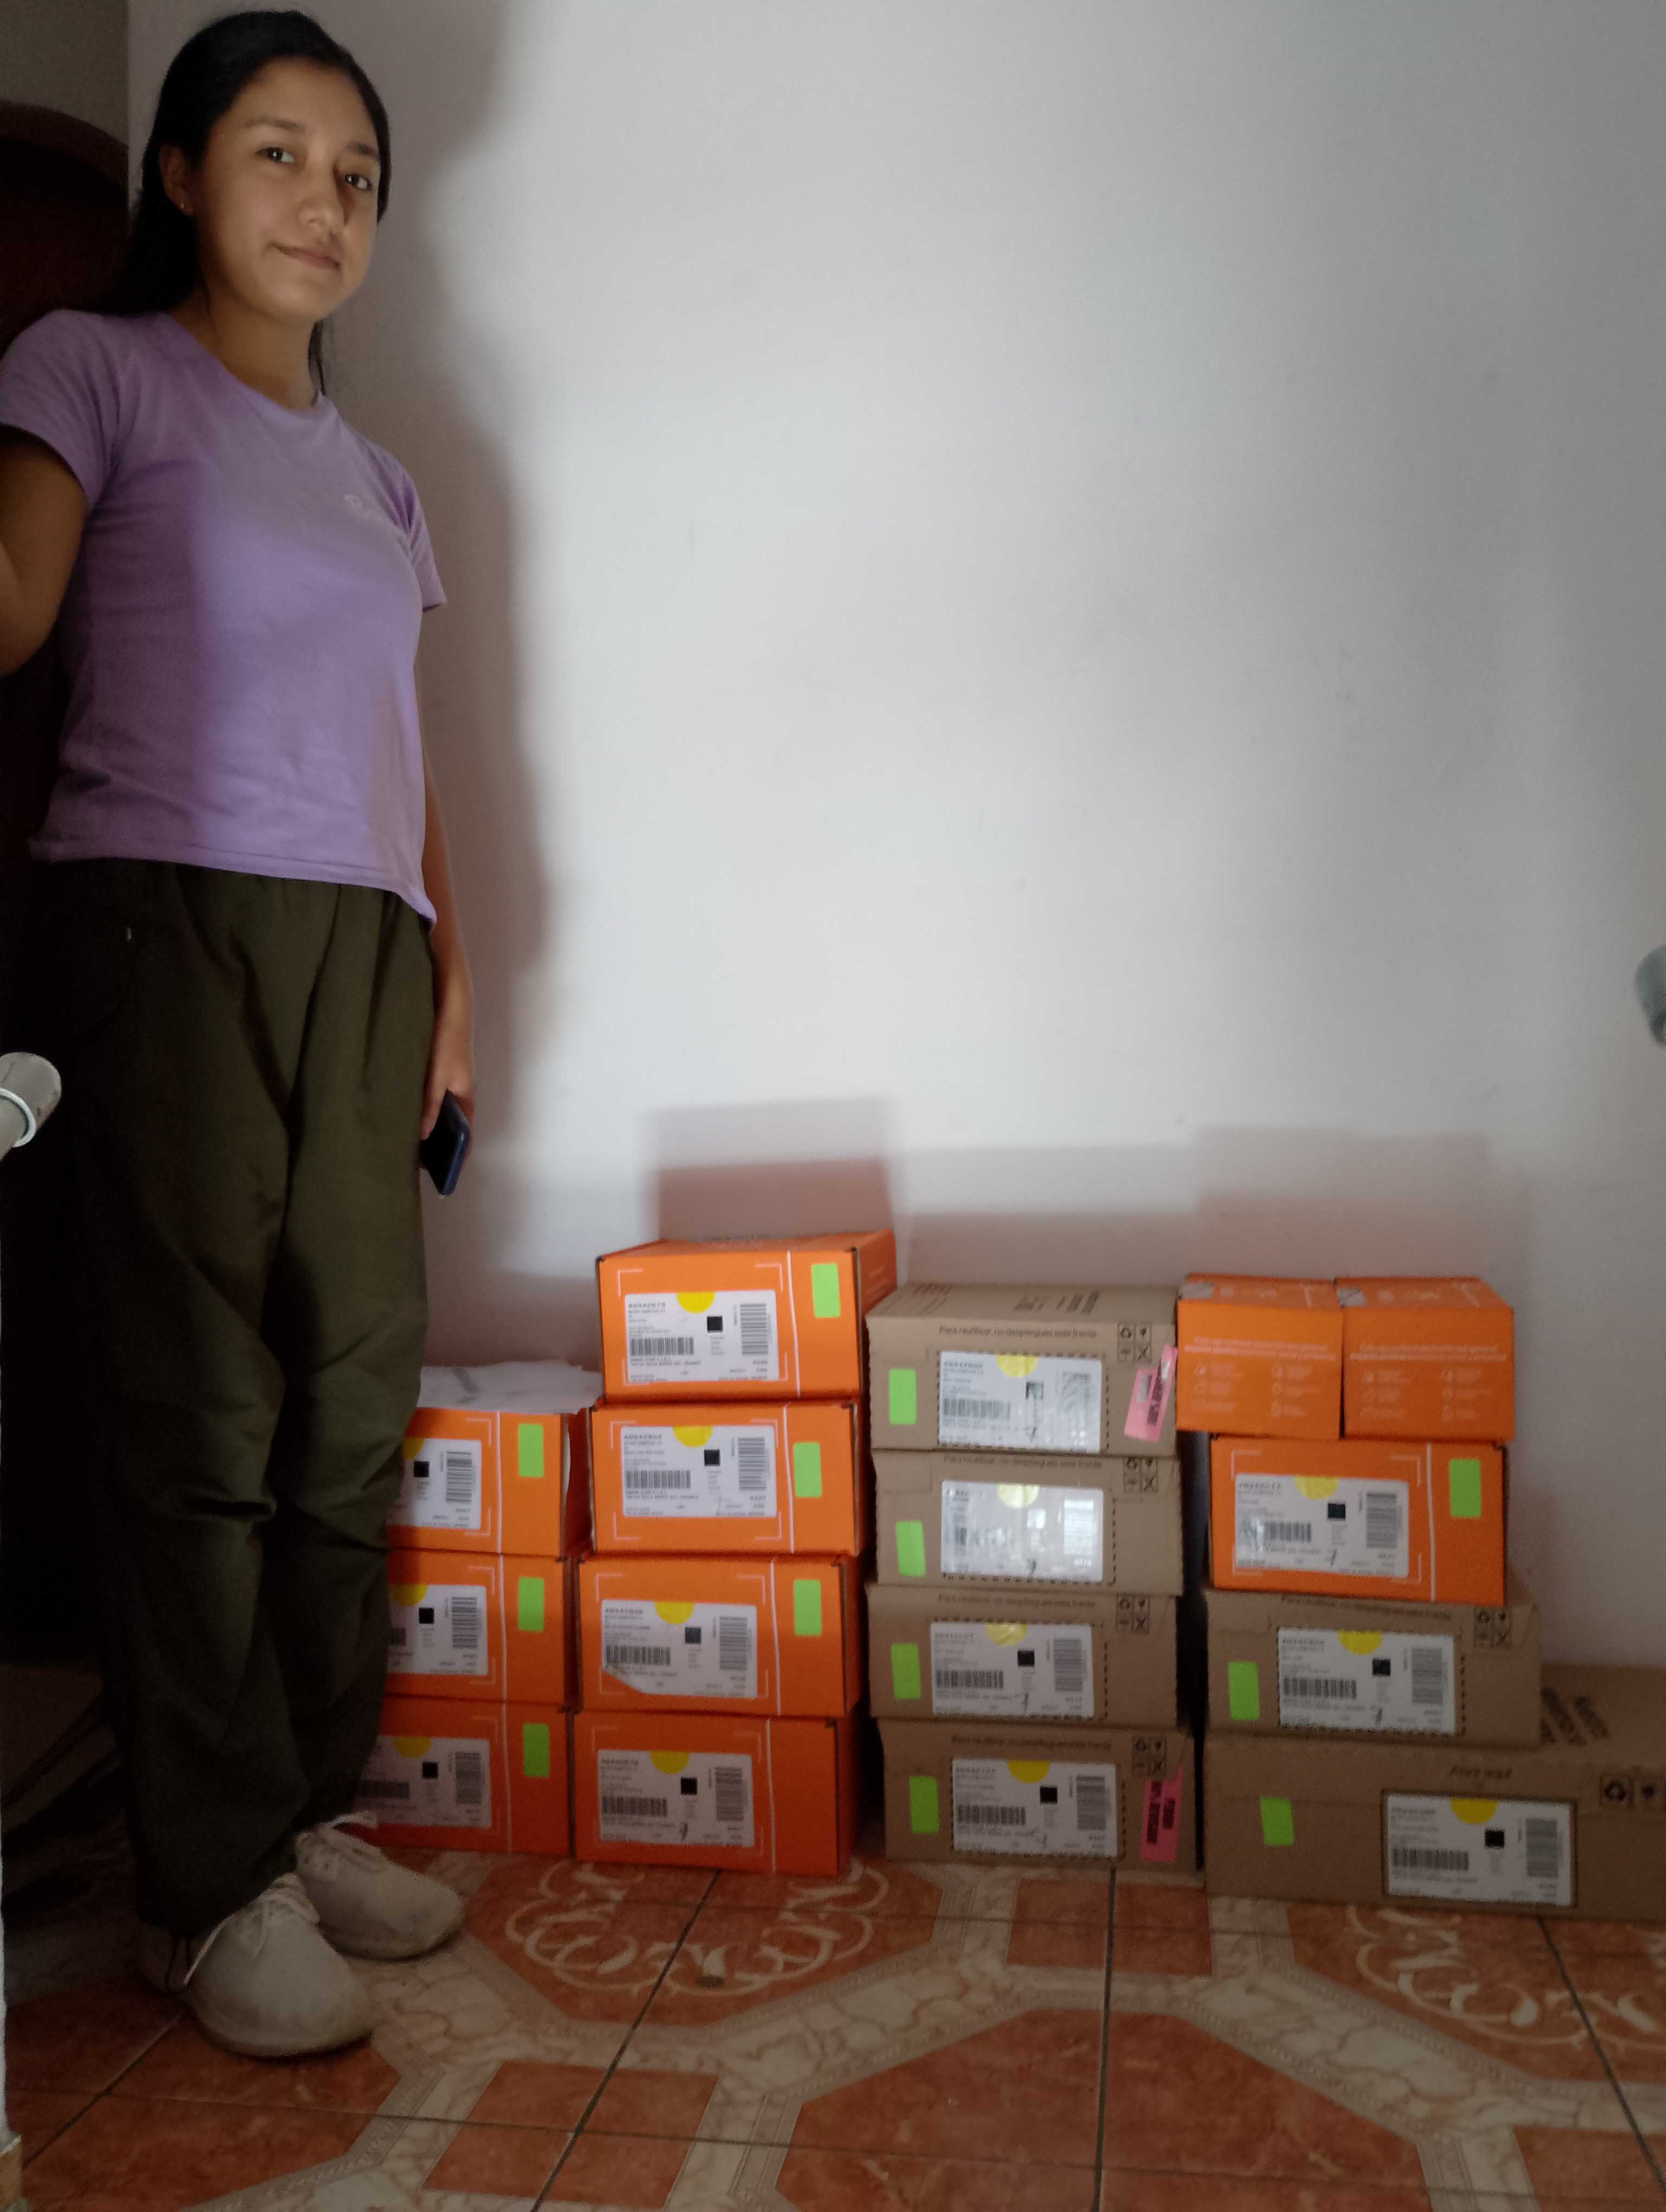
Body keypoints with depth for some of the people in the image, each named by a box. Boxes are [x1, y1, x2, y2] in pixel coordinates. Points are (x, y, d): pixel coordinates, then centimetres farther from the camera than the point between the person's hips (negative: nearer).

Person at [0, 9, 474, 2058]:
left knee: (353, 1397, 2)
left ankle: (309, 1813, 17)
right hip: (170, 918, -5)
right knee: (201, 1408, -5)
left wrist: (447, 973, 13)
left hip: (362, 957, 6)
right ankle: (212, 1886, 7)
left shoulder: (374, 469, 24)